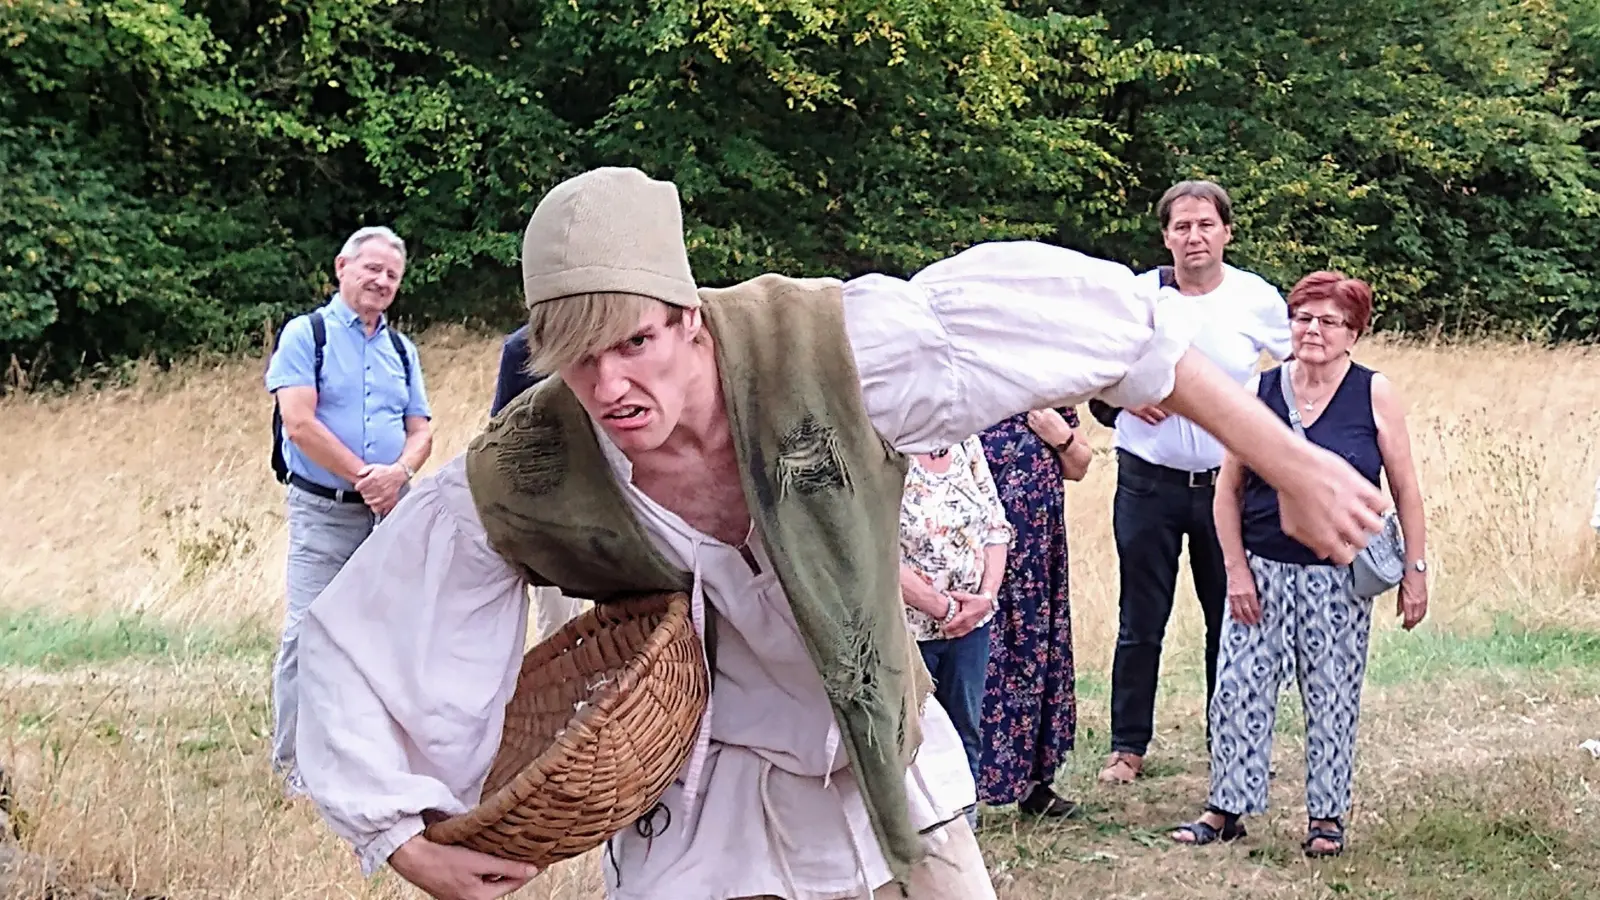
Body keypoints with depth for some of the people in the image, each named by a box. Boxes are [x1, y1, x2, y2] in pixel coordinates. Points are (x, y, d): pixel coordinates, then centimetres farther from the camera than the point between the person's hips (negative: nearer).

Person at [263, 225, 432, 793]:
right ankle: (293, 762, -2)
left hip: (390, 511, 5)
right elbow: (299, 424, -12)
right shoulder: (306, 334, -2)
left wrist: (399, 472, -11)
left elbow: (421, 430, 12)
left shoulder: (401, 350, 16)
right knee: (308, 633, -9)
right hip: (322, 511, -5)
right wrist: (365, 477, -12)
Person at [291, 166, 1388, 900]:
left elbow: (1075, 311, -25)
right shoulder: (517, 486, -24)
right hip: (706, 801, -1)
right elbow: (356, 642, -11)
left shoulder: (825, 346, -29)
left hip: (890, 773, 1)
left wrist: (1286, 463, -23)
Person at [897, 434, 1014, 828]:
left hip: (970, 623, 6)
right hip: (906, 627, -6)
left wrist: (986, 596, -6)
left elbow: (996, 526, 7)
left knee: (965, 733, 14)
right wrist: (942, 607, -15)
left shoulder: (967, 443, 3)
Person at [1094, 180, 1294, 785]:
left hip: (1228, 481, 1)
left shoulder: (1258, 299, -2)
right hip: (1149, 481, 0)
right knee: (1141, 621, 5)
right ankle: (1128, 746, 16)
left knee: (1231, 620, 8)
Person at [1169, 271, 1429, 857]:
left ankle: (1327, 816, 18)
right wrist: (1236, 568, -3)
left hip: (1338, 575, -1)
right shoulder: (1259, 392, 1)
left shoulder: (1375, 396, -2)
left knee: (1332, 697, 6)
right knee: (1239, 689, -1)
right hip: (1262, 568, 1)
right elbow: (1229, 489, 4)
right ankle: (1226, 809, 11)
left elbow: (1405, 490, 1)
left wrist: (1415, 571, -2)